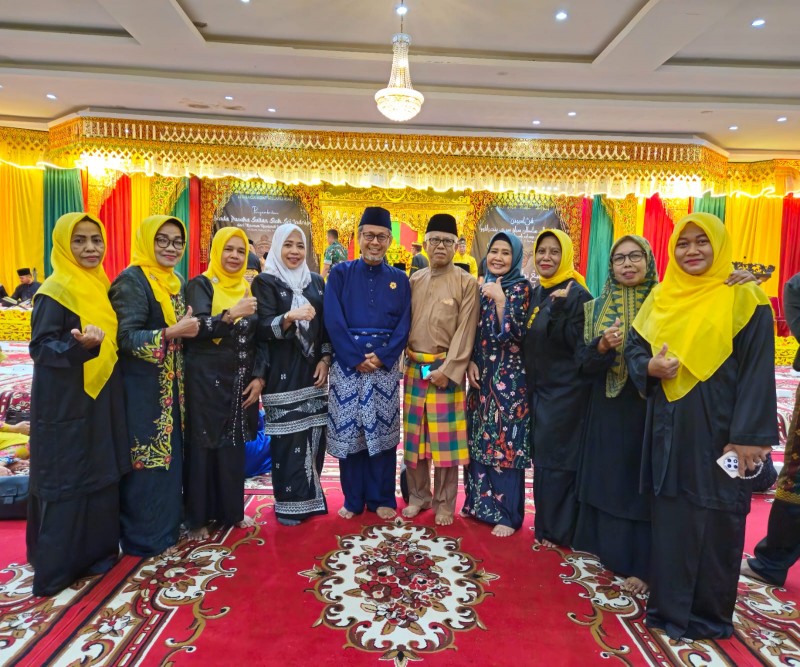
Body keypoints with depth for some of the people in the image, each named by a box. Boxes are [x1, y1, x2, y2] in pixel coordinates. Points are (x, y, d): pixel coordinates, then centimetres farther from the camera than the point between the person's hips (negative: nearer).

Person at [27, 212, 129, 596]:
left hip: (102, 398, 8)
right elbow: (40, 347, -17)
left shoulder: (101, 287, 11)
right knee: (65, 481, 0)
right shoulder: (55, 290, -12)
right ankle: (54, 567, 14)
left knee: (102, 474, 13)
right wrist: (79, 345, -32)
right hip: (66, 403, -7)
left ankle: (96, 550, 28)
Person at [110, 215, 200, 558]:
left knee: (170, 454, 15)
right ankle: (145, 537, 16)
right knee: (147, 459, 0)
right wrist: (172, 332, -29)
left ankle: (166, 525, 29)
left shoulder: (176, 281, 12)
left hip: (170, 385, 8)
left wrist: (190, 328, 2)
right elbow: (126, 338, -20)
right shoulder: (132, 280, -13)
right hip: (142, 386, -8)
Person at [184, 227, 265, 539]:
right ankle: (197, 517, 16)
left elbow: (258, 336, 9)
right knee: (203, 445, 2)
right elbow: (197, 328, -18)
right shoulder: (200, 285, -4)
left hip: (240, 380, 5)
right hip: (206, 379, -4)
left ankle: (231, 510, 26)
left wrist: (259, 377, 0)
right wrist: (230, 315, -34)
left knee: (234, 444, 12)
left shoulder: (248, 289, 10)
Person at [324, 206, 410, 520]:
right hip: (347, 362, -1)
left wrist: (381, 357, -12)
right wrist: (357, 359, -13)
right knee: (348, 430, 4)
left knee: (383, 430, 5)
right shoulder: (340, 273, 3)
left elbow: (403, 325, 2)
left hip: (385, 364, 1)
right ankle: (353, 500, 19)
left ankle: (381, 498, 19)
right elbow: (333, 320, -5)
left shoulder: (399, 279, 8)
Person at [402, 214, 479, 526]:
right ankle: (418, 495, 27)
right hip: (414, 368, 4)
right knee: (414, 435, 11)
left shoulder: (467, 283, -3)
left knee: (445, 439, 3)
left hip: (447, 370, -4)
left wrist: (447, 370, -14)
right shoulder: (414, 280, 10)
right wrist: (408, 360, -1)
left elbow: (465, 331, -8)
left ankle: (444, 503, 18)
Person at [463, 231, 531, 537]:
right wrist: (470, 362, -1)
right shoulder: (483, 287, 10)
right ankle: (481, 503, 27)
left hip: (509, 378, -6)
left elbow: (514, 334, -16)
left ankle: (508, 514, 12)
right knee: (480, 441, 12)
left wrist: (501, 300, -22)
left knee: (505, 443, -1)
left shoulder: (521, 288, -6)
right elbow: (473, 332, 12)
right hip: (481, 375, 6)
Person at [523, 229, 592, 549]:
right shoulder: (537, 292, 9)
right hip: (539, 387, 8)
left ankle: (558, 530, 17)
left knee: (557, 458, 1)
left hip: (566, 390, -7)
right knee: (542, 456, 14)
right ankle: (546, 523, 29)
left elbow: (578, 343, -20)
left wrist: (559, 309, -29)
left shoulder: (577, 294, -13)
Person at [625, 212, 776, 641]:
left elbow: (758, 373, -9)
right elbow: (634, 348, 12)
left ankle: (710, 614, 25)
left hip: (718, 430, -4)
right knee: (669, 517, 11)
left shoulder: (744, 298, -5)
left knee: (715, 520, 7)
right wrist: (649, 367, -12)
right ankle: (669, 606, 27)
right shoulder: (660, 298, 8)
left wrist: (748, 438, -14)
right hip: (668, 429, 4)